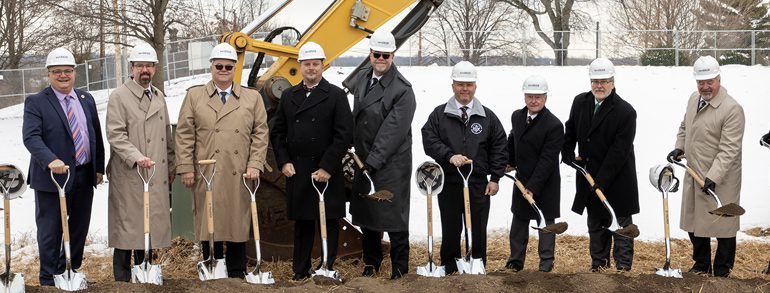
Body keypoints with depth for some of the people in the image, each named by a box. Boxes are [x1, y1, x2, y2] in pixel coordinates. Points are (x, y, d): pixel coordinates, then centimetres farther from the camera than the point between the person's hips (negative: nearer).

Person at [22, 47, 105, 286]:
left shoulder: (86, 99, 11)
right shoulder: (35, 102, -6)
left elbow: (96, 135, 15)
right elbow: (31, 136, -17)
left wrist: (99, 168, 11)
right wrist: (50, 161, -32)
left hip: (85, 177, 5)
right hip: (52, 176, -5)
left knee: (79, 228, 13)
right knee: (50, 230, 2)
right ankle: (49, 280, 12)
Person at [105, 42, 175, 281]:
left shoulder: (159, 97, 16)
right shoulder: (119, 97, -4)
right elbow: (115, 135, -12)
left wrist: (170, 165, 19)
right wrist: (136, 157, -24)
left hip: (156, 175, 6)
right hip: (128, 175, -6)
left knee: (151, 225, 9)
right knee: (127, 226, -3)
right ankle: (123, 279, 4)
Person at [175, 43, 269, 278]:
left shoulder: (253, 98, 11)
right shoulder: (194, 96, 8)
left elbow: (260, 133, 7)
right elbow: (184, 134, 4)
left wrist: (255, 164, -3)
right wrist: (186, 168, -3)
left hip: (239, 176, 1)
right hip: (205, 176, -1)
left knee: (238, 223, 5)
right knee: (208, 224, 2)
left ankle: (237, 274, 14)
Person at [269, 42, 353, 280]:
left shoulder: (336, 95, -1)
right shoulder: (288, 96, 11)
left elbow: (343, 135, -8)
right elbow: (277, 131, 13)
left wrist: (327, 167, -13)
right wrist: (283, 162, 0)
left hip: (327, 172, -3)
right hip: (296, 171, 3)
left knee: (329, 221, 4)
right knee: (302, 221, 10)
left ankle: (328, 269, 14)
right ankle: (300, 270, 18)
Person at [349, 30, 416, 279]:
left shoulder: (402, 89, -15)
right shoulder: (360, 80, 8)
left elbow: (393, 130, -19)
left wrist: (373, 161, -21)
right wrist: (353, 144, 13)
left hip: (392, 163, -7)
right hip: (364, 159, 7)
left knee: (393, 215, -1)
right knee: (365, 212, 15)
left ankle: (400, 265, 13)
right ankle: (371, 261, 31)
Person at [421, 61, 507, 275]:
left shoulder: (488, 117, 6)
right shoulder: (439, 115, 3)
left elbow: (499, 148, 8)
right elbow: (429, 141, -5)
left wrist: (495, 178, 2)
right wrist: (449, 156, -19)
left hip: (479, 184, 1)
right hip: (449, 183, -1)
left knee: (478, 230, 6)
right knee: (451, 229, 7)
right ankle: (449, 270, 18)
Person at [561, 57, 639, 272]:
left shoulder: (625, 111, -17)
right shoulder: (580, 102, 1)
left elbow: (619, 151, -20)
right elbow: (570, 130, 19)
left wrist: (601, 181, -23)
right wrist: (568, 152, 3)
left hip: (617, 180, -6)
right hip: (589, 174, 6)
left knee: (621, 222, 4)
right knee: (595, 222, 16)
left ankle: (623, 265, 13)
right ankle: (599, 262, 28)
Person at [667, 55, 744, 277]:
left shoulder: (732, 109, -19)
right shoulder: (694, 99, 5)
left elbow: (729, 149, -23)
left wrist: (713, 177, -29)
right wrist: (679, 147, 7)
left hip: (720, 179, -7)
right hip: (694, 174, 7)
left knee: (723, 225, 4)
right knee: (694, 222, 17)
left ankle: (722, 272, 19)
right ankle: (701, 265, 35)